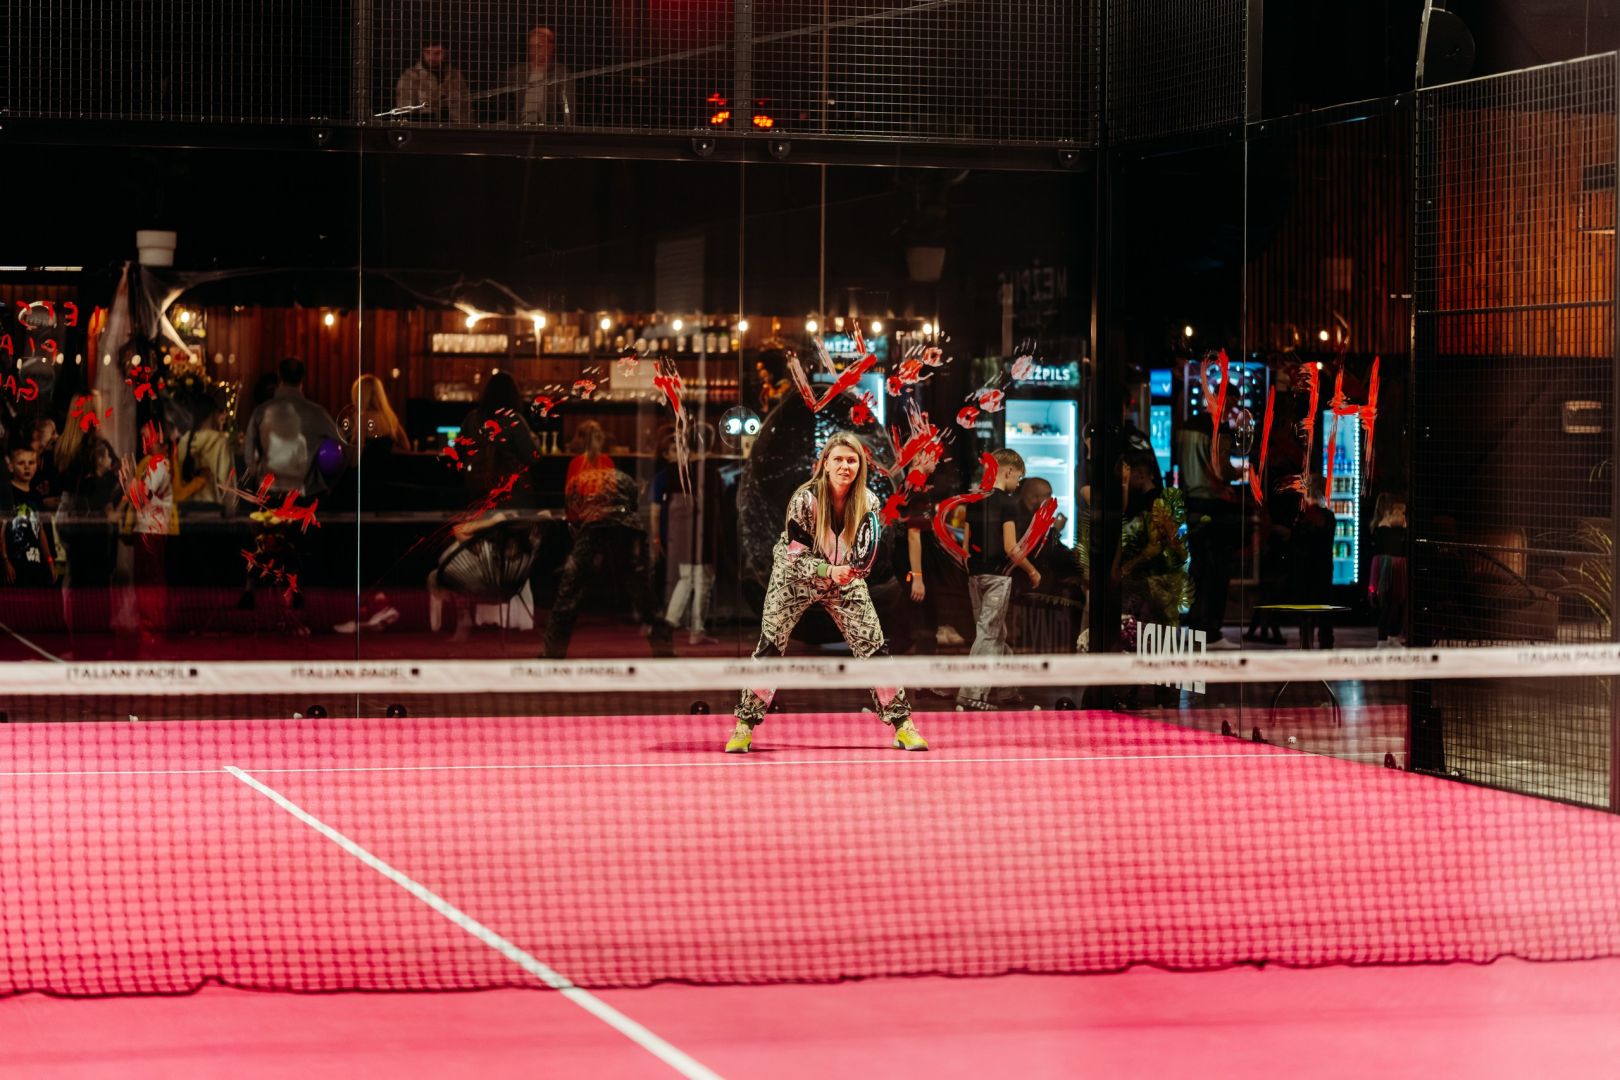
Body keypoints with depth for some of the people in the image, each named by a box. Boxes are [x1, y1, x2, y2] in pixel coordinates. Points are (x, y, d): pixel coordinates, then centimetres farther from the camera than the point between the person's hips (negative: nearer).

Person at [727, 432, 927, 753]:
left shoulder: (868, 502, -15)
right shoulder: (805, 500, -25)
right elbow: (795, 556, -23)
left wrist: (855, 570, -25)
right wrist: (829, 571, -38)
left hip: (845, 578, 3)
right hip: (795, 577, -2)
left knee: (875, 648, -6)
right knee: (769, 648, -10)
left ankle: (902, 723, 6)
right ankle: (745, 726, 2)